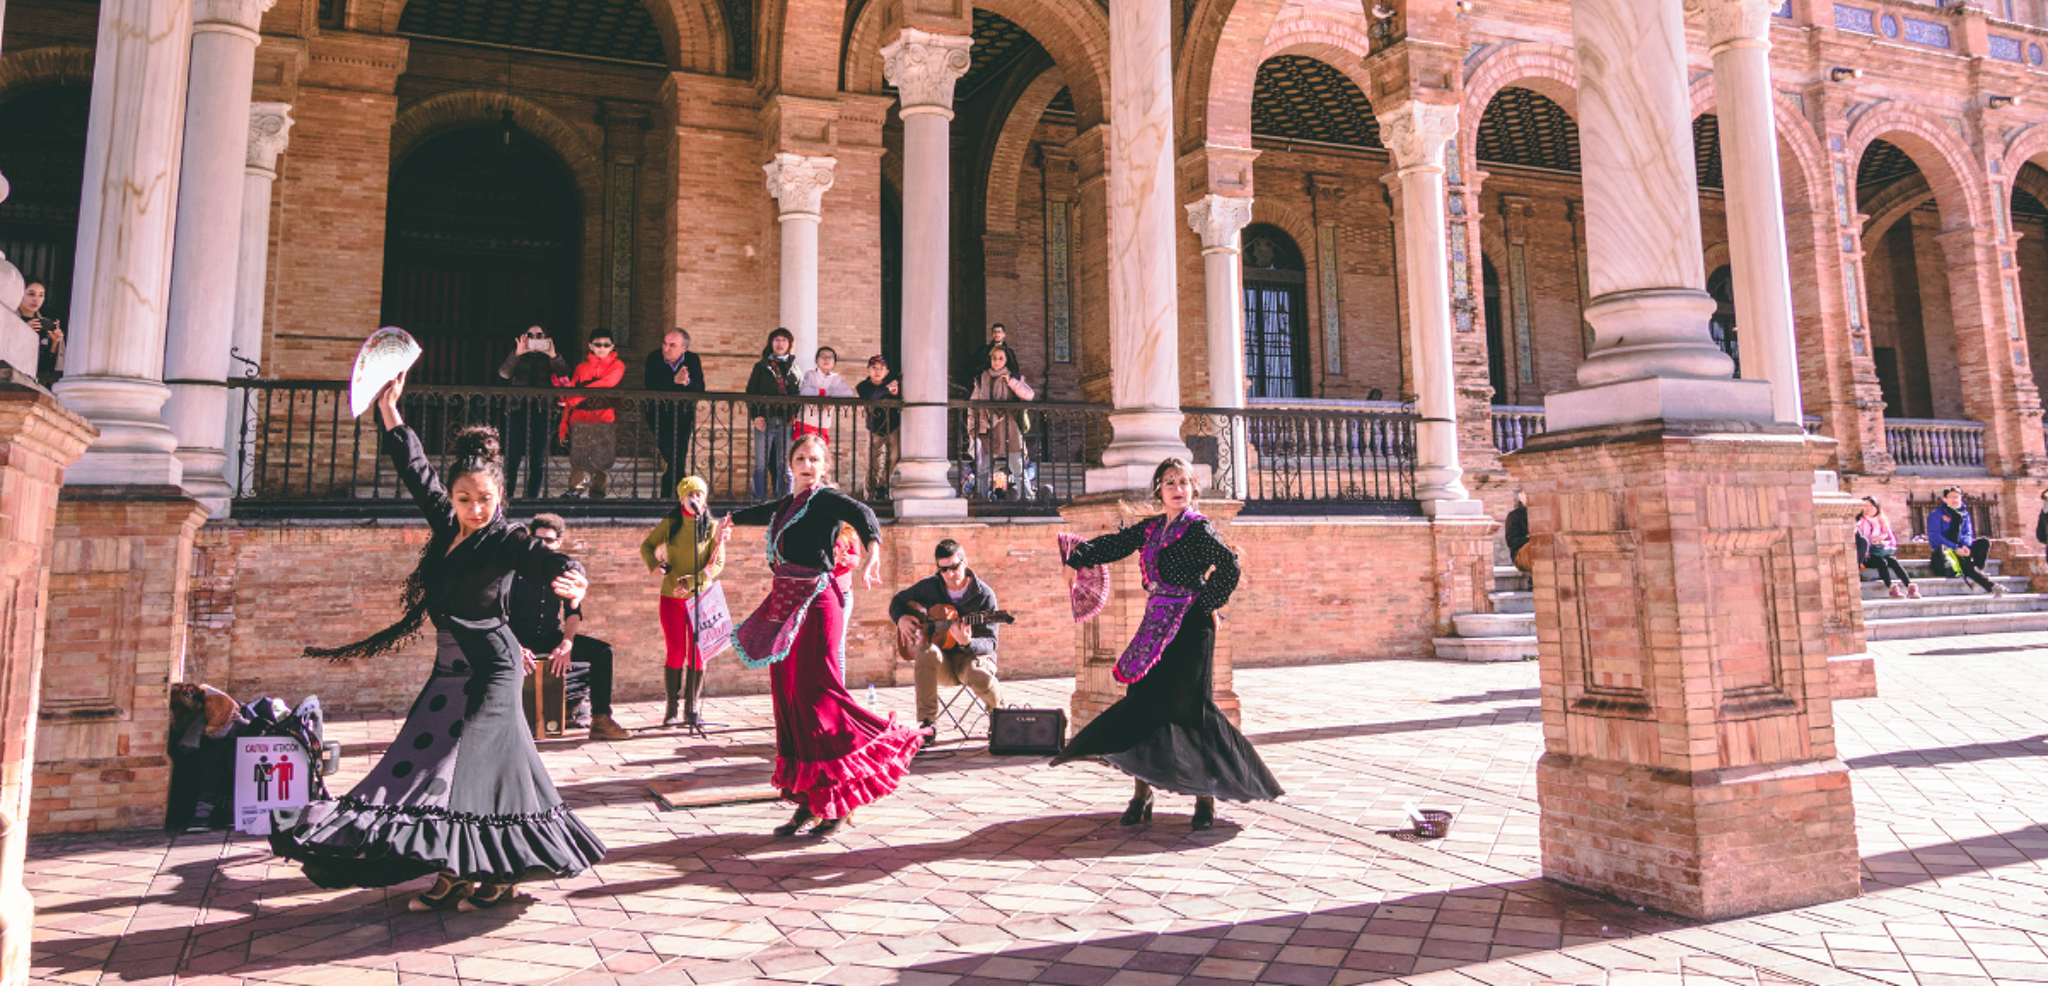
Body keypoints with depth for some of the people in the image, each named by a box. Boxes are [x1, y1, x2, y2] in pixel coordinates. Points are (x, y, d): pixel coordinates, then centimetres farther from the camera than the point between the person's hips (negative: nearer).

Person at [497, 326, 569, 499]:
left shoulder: (550, 360, 14)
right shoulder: (517, 359, 15)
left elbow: (564, 373, -5)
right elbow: (504, 373, -4)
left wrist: (553, 357, -21)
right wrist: (517, 354, -17)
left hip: (543, 412, 0)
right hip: (519, 410, 0)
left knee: (538, 460, 1)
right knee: (512, 457, -6)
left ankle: (532, 498, 7)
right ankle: (506, 496, -2)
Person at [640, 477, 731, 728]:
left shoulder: (712, 527, 0)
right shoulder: (670, 524, 3)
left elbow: (718, 564, -5)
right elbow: (647, 545, 15)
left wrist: (691, 582, -16)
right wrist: (654, 564, -7)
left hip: (701, 598, 0)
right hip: (672, 597, 0)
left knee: (698, 654, 0)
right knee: (676, 652, 0)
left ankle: (691, 709, 9)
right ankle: (671, 708, 10)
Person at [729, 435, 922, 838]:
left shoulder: (825, 499, -6)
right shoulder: (788, 504, 18)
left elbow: (861, 513, -27)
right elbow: (762, 513, 41)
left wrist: (872, 552, -48)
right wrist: (731, 519, 61)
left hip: (814, 605, -8)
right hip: (786, 606, 8)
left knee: (815, 692, -13)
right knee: (788, 696, 7)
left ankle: (839, 797, -3)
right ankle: (809, 801, 14)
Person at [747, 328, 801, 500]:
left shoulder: (794, 367, 14)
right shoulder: (761, 367, 10)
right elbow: (750, 393, 5)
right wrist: (756, 416, -9)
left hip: (786, 422, 1)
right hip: (764, 421, -1)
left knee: (784, 466, 1)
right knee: (761, 464, -1)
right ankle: (758, 500, 4)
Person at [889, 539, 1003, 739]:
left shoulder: (984, 595, -8)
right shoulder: (929, 586, 1)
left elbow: (990, 643, -12)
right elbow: (897, 601, 16)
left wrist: (968, 642, -34)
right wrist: (901, 619, -7)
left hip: (971, 655, -2)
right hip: (943, 664, 2)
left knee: (979, 675, -37)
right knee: (928, 651, -34)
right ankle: (928, 724, -29)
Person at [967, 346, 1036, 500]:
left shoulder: (1013, 378, 7)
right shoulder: (982, 379, 14)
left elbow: (1029, 395, -7)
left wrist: (1011, 382, -11)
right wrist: (972, 426, 8)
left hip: (1008, 428, -3)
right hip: (986, 428, 3)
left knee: (1017, 469, -4)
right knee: (982, 469, 2)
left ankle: (1026, 499, 1)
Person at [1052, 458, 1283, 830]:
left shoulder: (1198, 528, -7)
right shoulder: (1151, 528, 13)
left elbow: (1229, 566, -17)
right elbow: (1113, 546, 13)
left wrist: (1205, 605, -13)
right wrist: (1075, 553, 0)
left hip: (1189, 628, -6)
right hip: (1157, 626, 7)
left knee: (1190, 707, -6)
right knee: (1142, 703, 5)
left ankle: (1206, 796, 9)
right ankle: (1142, 793, 16)